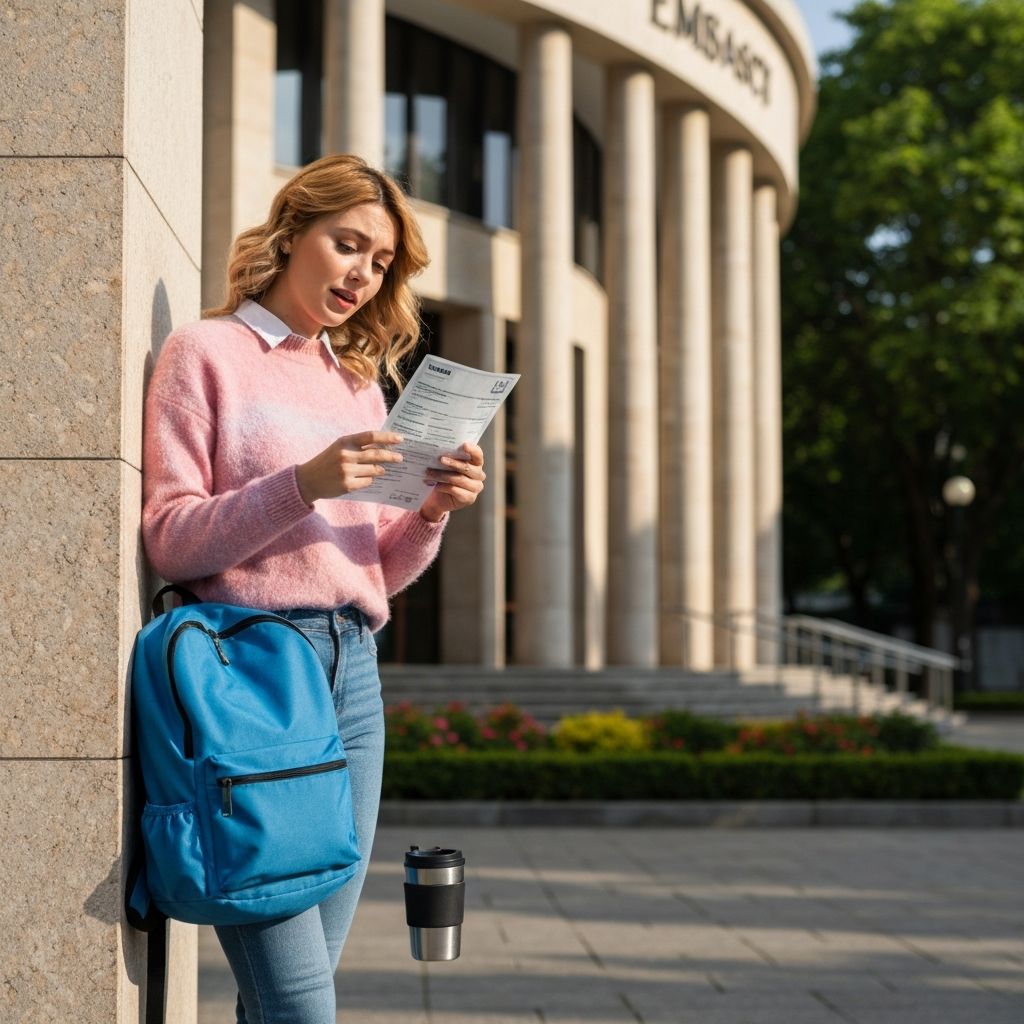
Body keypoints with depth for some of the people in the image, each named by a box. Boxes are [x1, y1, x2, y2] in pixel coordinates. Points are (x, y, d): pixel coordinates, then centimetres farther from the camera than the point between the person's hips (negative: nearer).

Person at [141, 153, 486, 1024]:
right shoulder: (209, 350, 4)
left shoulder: (361, 380, 21)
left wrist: (432, 514, 0)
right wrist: (301, 486, -16)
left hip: (353, 667, 6)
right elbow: (168, 539, -4)